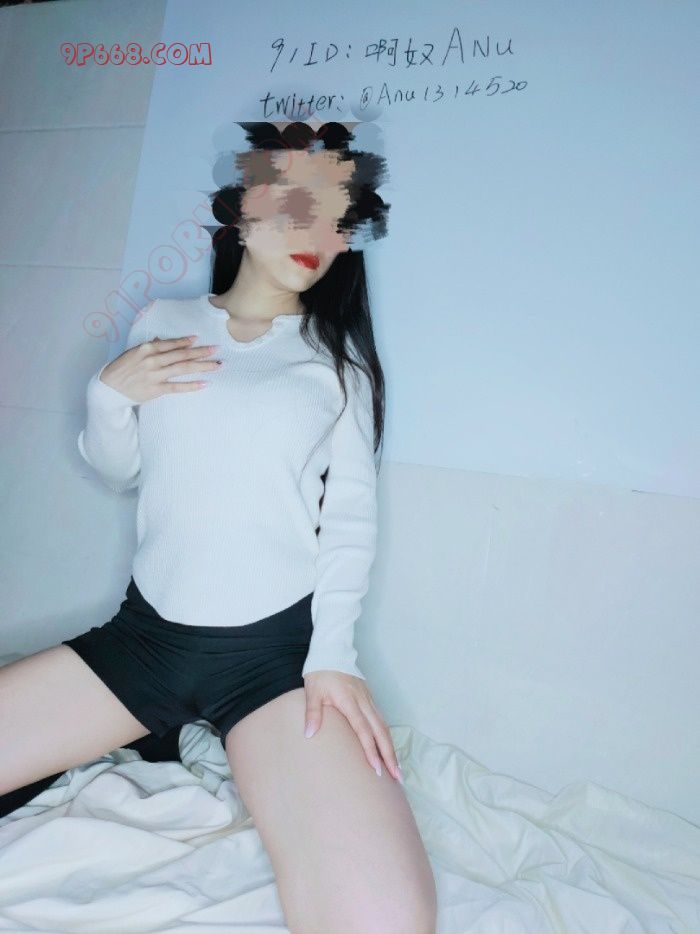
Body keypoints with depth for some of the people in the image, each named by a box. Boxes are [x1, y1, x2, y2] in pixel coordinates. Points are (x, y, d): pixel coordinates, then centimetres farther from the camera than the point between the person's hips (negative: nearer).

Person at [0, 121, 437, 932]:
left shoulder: (337, 353, 3)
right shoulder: (161, 322, 8)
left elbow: (351, 514, -2)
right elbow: (119, 474, 15)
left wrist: (332, 651, -13)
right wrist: (109, 394, -5)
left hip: (278, 648, -2)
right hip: (145, 632, 3)